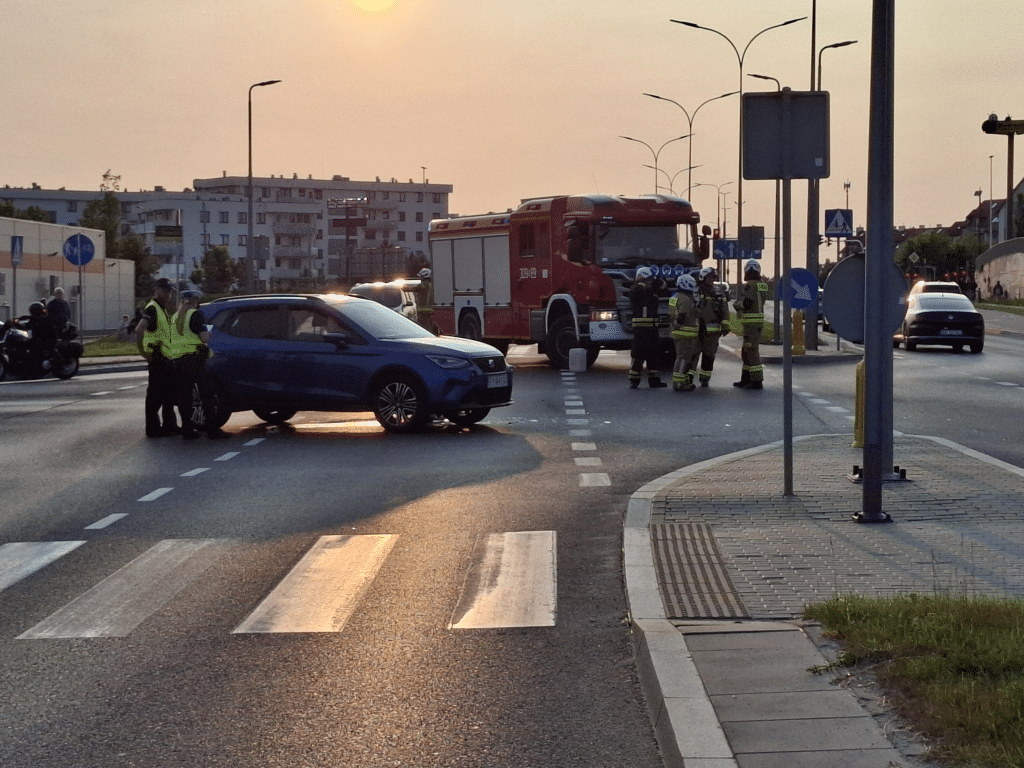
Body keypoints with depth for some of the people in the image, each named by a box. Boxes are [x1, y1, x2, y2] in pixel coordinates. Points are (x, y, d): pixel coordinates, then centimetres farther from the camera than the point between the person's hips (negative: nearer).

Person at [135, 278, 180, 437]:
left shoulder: (163, 309, 18)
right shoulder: (152, 308, -12)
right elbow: (139, 330, -26)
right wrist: (143, 352, -24)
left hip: (166, 358, 10)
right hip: (157, 358, -10)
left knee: (169, 394, 16)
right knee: (155, 394, -6)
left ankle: (169, 425, 25)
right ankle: (153, 428, -2)